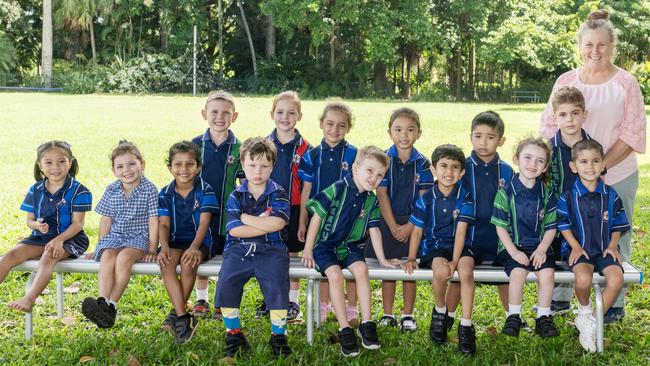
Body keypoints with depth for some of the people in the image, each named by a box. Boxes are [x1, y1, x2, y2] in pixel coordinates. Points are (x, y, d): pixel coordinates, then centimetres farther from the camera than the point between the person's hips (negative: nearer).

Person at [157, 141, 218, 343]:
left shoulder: (205, 191, -3)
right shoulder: (165, 194, 6)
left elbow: (204, 223, -12)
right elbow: (164, 224, 0)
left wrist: (194, 247, -27)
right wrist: (164, 247, -20)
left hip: (199, 241, -2)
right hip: (175, 240, 3)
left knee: (188, 263, -33)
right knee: (166, 263, -29)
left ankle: (176, 313, -14)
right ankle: (183, 317, -31)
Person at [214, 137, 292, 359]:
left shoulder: (278, 194, 5)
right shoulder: (236, 196, 8)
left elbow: (277, 223, -14)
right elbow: (234, 230, -6)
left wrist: (246, 218, -6)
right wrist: (265, 224, -8)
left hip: (271, 249, -1)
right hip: (239, 249, 2)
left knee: (277, 285, -26)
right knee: (225, 284, -22)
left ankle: (278, 337, -5)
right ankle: (234, 335, -2)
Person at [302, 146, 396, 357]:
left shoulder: (371, 201, 4)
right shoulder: (338, 189, -13)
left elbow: (374, 230, 10)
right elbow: (317, 216, -10)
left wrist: (382, 259, 8)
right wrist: (308, 250, -9)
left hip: (349, 246, 4)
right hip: (325, 246, -4)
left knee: (361, 269, -25)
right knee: (335, 274, -29)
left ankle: (366, 323, -18)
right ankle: (344, 330, -24)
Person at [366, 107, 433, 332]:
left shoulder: (423, 164, -2)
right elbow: (382, 195, -7)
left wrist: (409, 227, -12)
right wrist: (393, 226, -12)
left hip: (413, 223, 0)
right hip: (387, 222, 0)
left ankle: (408, 315, 16)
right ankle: (387, 314, 18)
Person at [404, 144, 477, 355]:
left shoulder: (464, 197, -3)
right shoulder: (426, 199, -1)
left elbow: (460, 231, -9)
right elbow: (417, 230, 6)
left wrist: (455, 260, -18)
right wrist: (411, 258, -3)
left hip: (457, 246, 0)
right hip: (433, 245, 0)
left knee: (466, 271, -31)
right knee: (441, 270, -33)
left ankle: (466, 326, -20)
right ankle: (440, 311, -2)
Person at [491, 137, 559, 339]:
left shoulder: (547, 195, 5)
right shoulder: (506, 192, -3)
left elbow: (551, 227, 6)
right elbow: (500, 226, -3)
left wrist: (541, 249, -9)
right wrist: (513, 251, -13)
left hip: (539, 247, 2)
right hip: (512, 246, -2)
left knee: (547, 273, -24)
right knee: (518, 272, -29)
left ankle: (543, 317, -5)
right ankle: (513, 316, -9)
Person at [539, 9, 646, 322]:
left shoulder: (626, 83, -3)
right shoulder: (566, 81, 5)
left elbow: (632, 133, -6)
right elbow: (550, 125, 8)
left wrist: (601, 166, -16)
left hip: (616, 176, -2)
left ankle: (614, 304, 21)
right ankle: (559, 297, 24)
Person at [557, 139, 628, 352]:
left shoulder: (611, 196, 4)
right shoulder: (568, 197, -3)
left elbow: (617, 225, 11)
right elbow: (563, 225, 2)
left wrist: (612, 246, -2)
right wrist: (575, 247, -8)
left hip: (604, 249, 2)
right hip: (579, 249, -2)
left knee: (616, 279, -25)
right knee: (583, 279, -32)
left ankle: (592, 322, -6)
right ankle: (585, 310, 3)